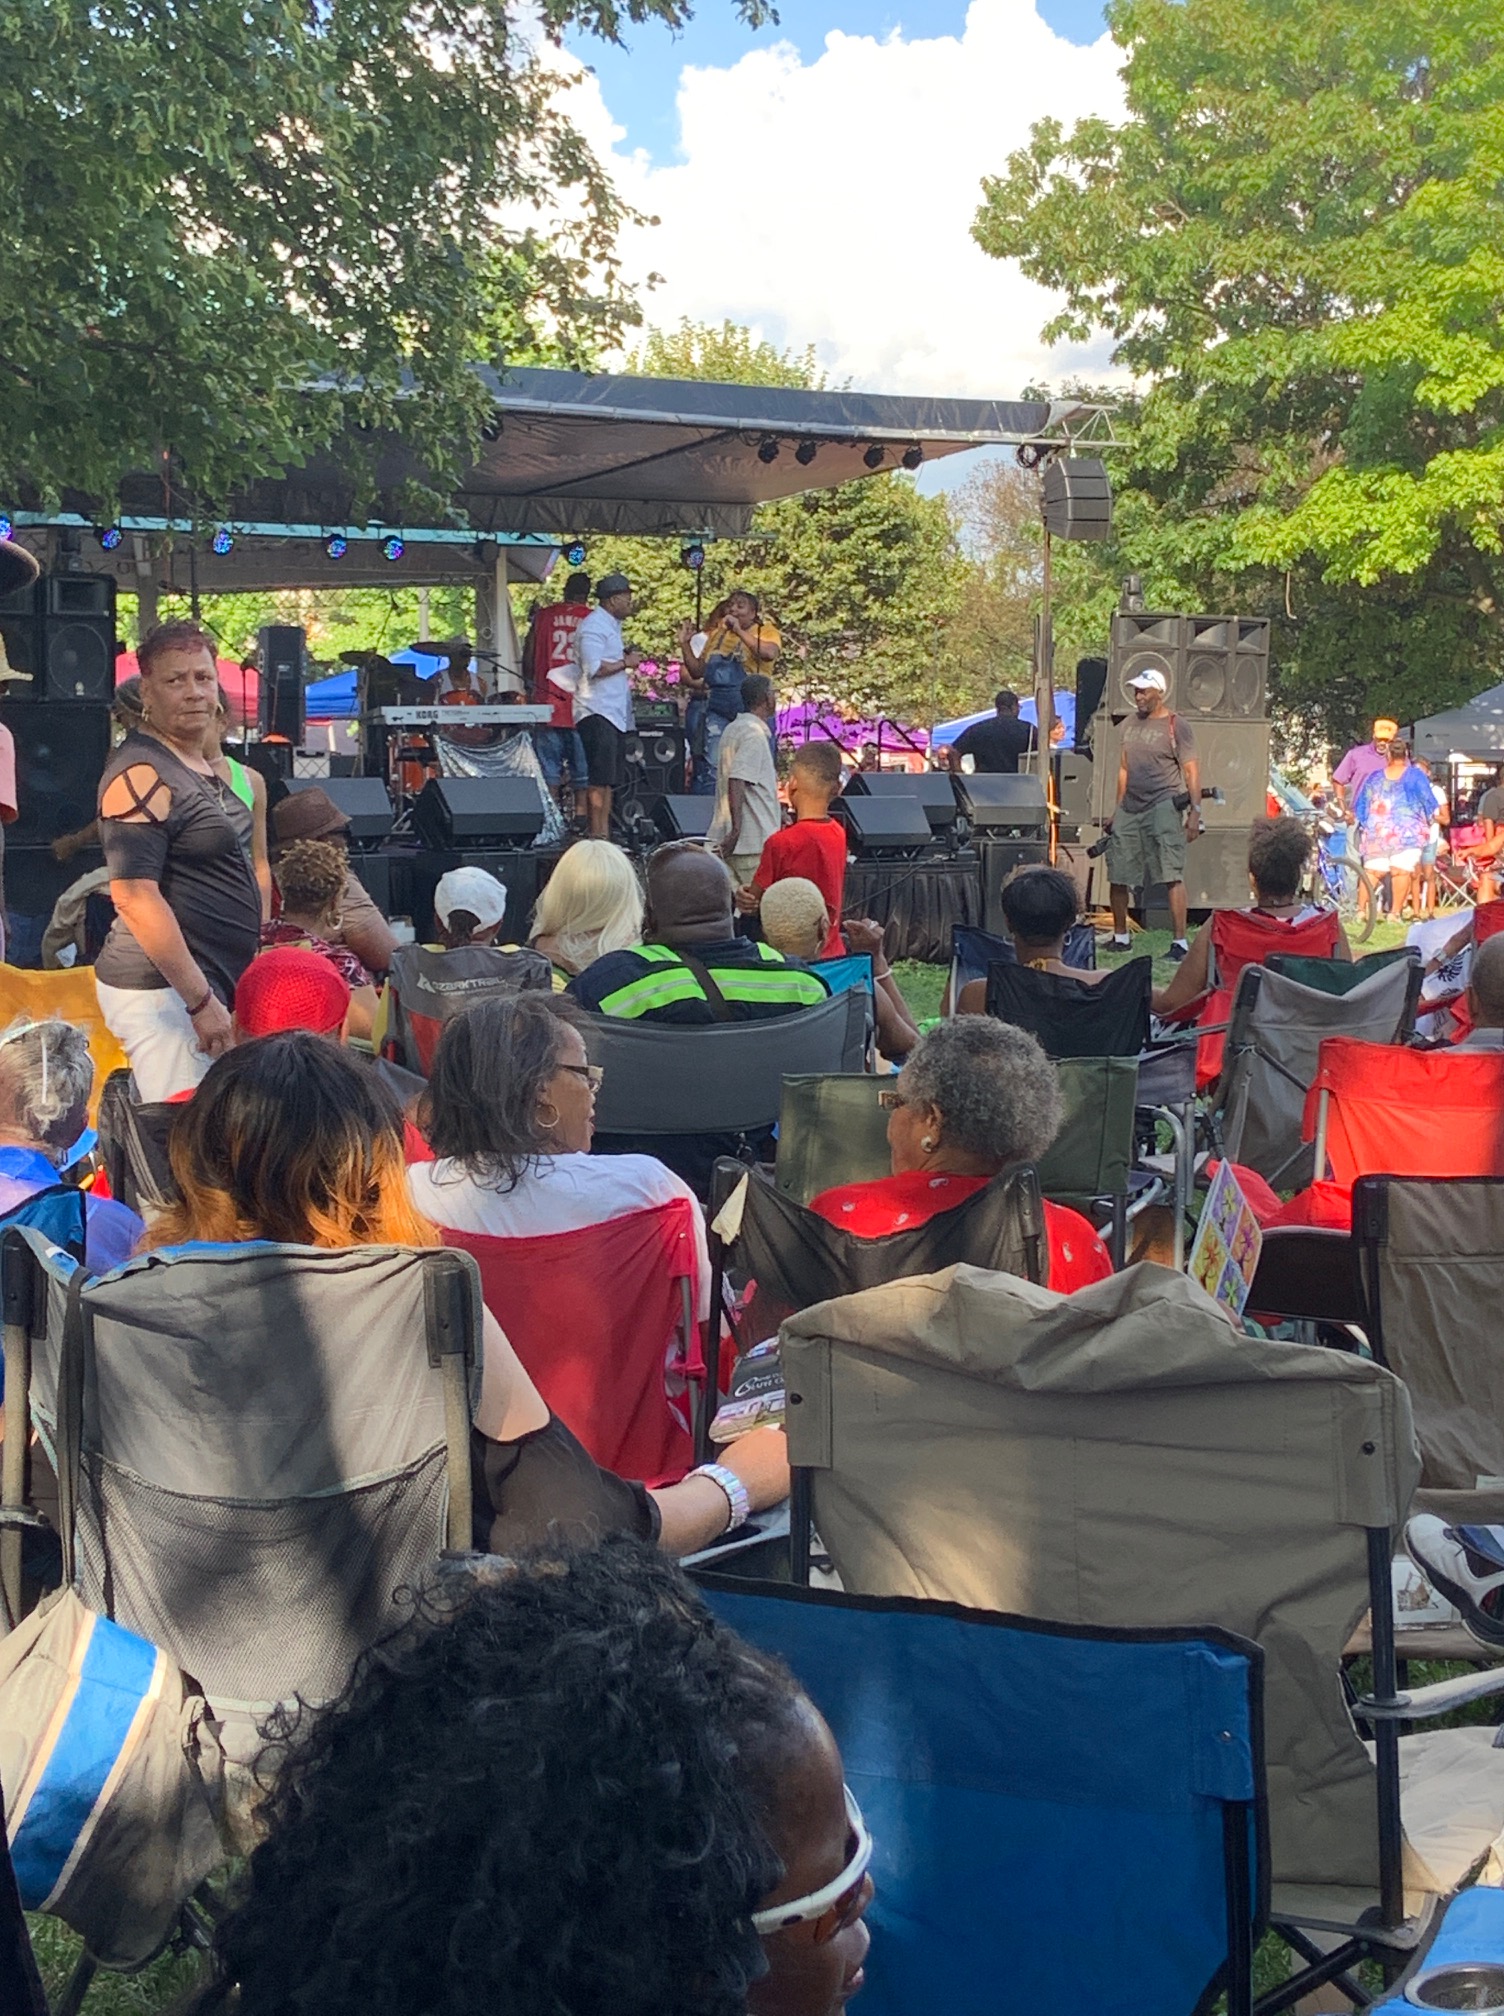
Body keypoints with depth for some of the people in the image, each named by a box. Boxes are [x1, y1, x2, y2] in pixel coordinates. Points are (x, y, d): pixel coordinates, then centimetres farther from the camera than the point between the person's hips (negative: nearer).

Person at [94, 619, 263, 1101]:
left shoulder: (199, 767, 17)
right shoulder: (143, 775, -14)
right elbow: (134, 897, -21)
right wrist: (202, 1002, -21)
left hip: (201, 986, 10)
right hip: (162, 990, -10)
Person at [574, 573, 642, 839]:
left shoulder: (611, 625, 22)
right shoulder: (594, 625, -11)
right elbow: (593, 668, -22)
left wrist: (625, 656, 13)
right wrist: (625, 662, -13)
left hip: (614, 712, 10)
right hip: (597, 711, -10)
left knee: (610, 778, 9)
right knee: (600, 777, -12)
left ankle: (604, 834, 12)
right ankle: (596, 835, -12)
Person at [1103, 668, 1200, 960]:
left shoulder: (1175, 726, -3)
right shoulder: (1130, 725, 16)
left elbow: (1192, 771, -6)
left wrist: (1195, 811, -14)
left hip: (1163, 807, -7)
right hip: (1130, 808, 7)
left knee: (1173, 876, -13)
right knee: (1117, 875, 9)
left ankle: (1179, 942, -15)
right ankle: (1121, 937, 24)